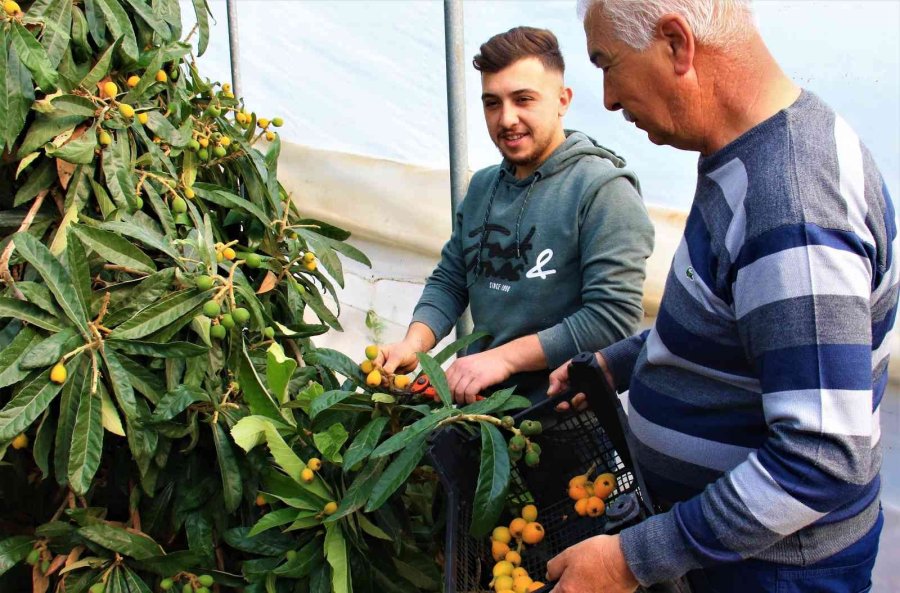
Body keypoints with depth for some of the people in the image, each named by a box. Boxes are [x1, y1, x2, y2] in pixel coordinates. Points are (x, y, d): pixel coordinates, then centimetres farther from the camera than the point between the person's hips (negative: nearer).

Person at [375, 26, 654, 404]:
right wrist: (414, 342, -4)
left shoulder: (603, 190, -11)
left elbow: (614, 317, -18)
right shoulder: (482, 187, 12)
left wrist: (504, 357, -18)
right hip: (481, 404, 5)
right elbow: (449, 281, 14)